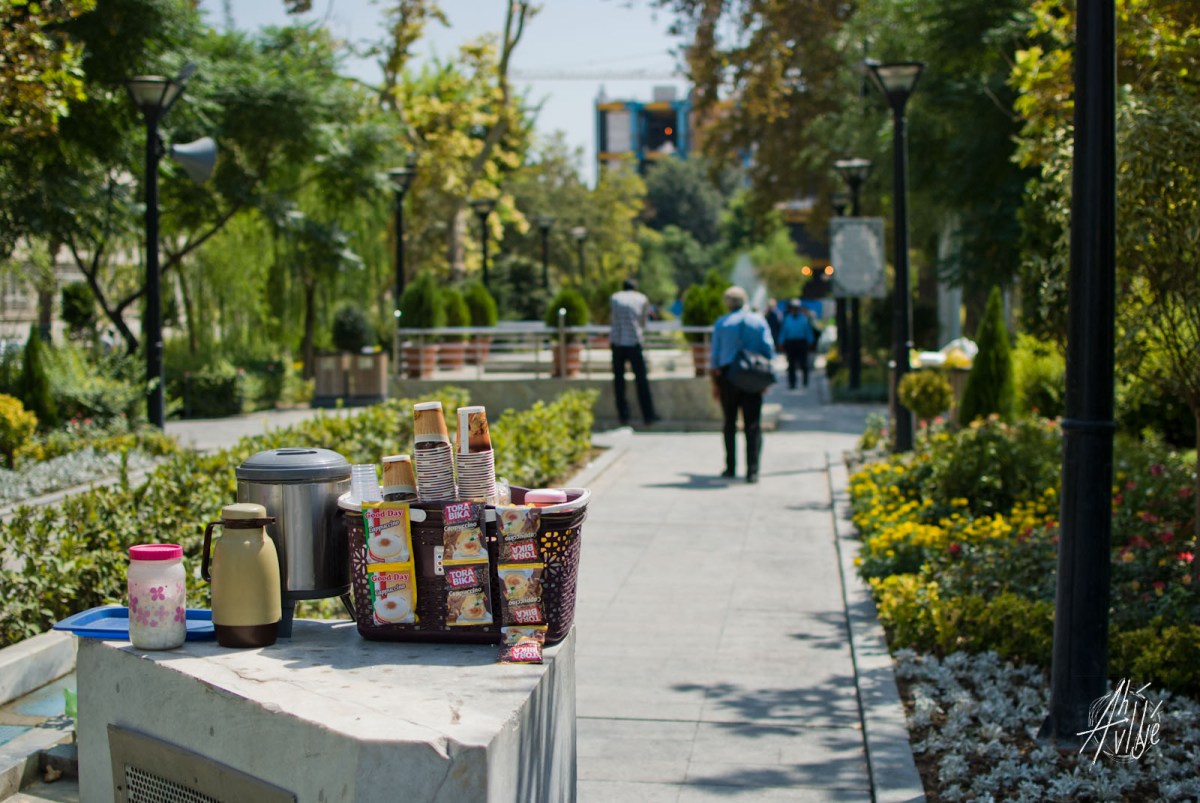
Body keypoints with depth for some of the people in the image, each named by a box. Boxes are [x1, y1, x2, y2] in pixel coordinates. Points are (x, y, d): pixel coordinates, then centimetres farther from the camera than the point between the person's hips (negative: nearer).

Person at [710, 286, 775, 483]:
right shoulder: (759, 321, 5)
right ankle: (752, 471, -10)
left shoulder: (721, 323, 2)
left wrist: (715, 383, 7)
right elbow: (769, 351, 1)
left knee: (729, 423, 13)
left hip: (727, 374, 0)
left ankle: (730, 467, 16)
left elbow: (715, 356, 2)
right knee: (753, 424, -1)